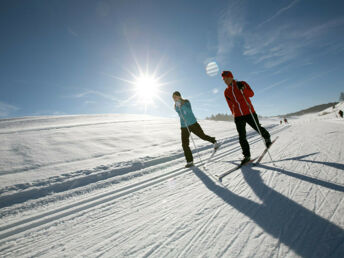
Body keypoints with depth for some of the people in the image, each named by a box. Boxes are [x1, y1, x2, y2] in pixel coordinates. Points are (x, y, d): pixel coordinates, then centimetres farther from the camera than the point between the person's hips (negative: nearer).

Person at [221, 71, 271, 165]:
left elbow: (251, 94, -9)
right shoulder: (226, 92, 10)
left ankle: (267, 138, 44)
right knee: (242, 137, -2)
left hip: (249, 113, -2)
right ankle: (247, 156, 5)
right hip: (238, 116, 3)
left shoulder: (242, 84, 1)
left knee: (258, 128, 11)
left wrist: (242, 88, -25)